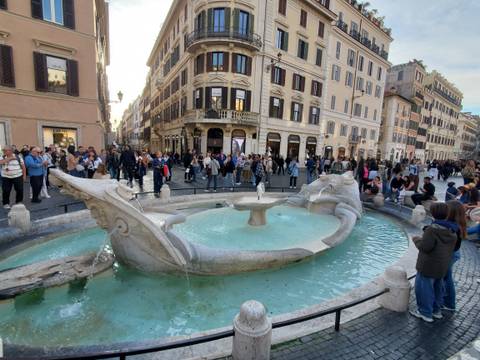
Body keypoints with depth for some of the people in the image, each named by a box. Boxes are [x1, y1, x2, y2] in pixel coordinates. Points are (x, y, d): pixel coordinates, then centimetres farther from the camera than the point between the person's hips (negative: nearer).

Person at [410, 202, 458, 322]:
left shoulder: (432, 229, -22)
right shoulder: (452, 231, 4)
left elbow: (425, 247, -24)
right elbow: (452, 248, 15)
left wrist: (417, 239, -6)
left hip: (429, 265, -8)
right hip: (443, 266, 9)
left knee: (424, 287, 3)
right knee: (437, 287, 22)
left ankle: (425, 313, 13)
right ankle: (436, 310, 35)